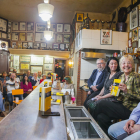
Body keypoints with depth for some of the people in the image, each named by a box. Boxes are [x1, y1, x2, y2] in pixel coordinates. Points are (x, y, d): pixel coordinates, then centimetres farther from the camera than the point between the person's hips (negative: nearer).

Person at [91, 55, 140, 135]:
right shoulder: (121, 77, 13)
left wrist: (127, 91, -25)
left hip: (129, 109, -6)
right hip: (120, 104, 6)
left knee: (102, 104, -18)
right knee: (101, 117, -20)